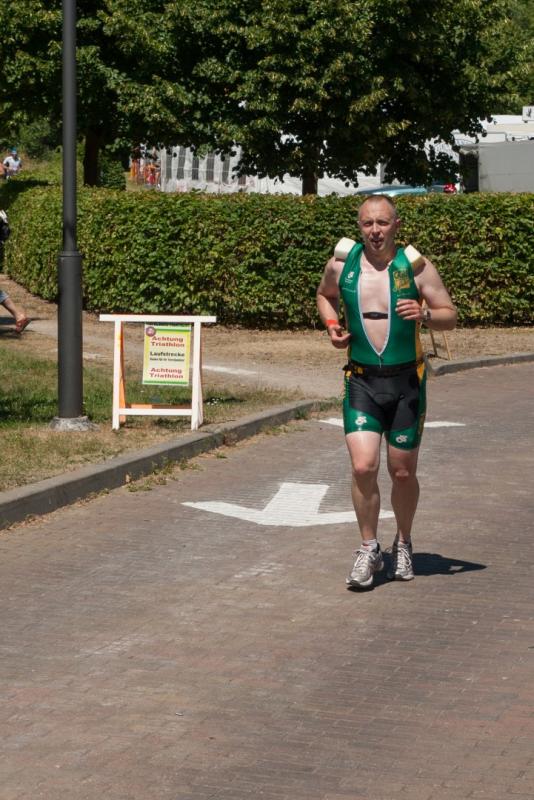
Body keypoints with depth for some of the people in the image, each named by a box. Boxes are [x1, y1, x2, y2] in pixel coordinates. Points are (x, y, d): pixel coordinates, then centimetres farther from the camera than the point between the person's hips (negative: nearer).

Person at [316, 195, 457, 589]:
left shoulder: (417, 267, -5)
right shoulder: (341, 265, 0)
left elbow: (451, 316, 0)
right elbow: (325, 295, 22)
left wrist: (425, 315, -21)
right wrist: (333, 326, 3)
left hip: (406, 382, -1)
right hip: (361, 380, 1)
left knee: (403, 472, 8)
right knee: (363, 467, -12)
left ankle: (403, 544, 32)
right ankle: (369, 549, 6)